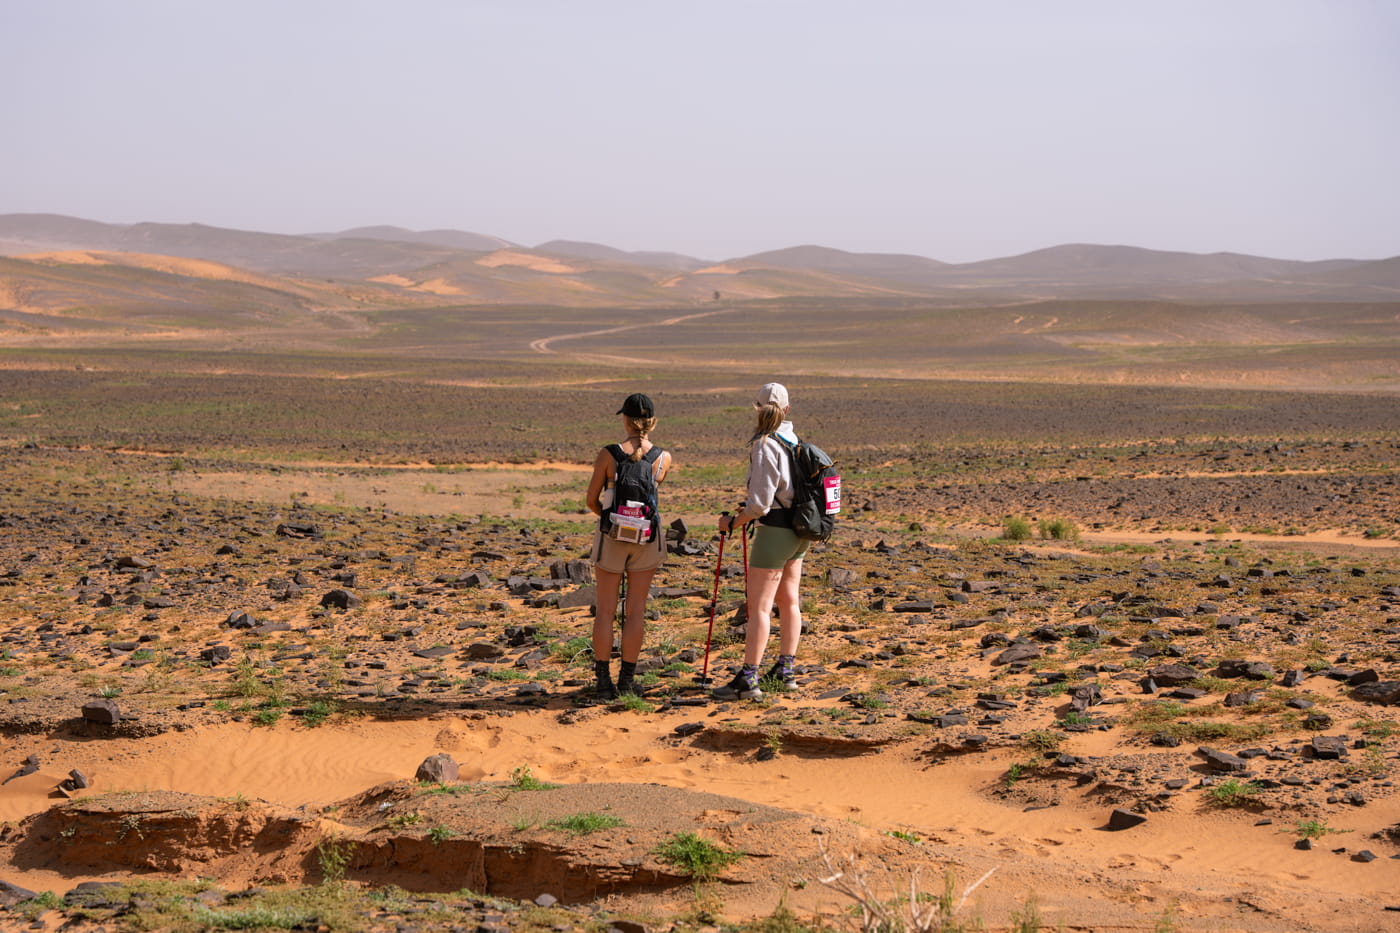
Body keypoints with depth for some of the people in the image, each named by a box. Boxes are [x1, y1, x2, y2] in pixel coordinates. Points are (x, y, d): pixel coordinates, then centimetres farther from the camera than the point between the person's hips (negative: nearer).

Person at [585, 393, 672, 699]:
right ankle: (627, 679, 12)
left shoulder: (607, 455, -13)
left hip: (611, 536, -1)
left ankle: (603, 680, 7)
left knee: (605, 610, 8)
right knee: (636, 611, 9)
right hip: (648, 536, 1)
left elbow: (592, 500, -3)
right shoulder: (663, 459, -8)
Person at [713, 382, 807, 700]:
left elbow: (761, 504, -20)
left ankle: (748, 680, -7)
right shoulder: (793, 440, 6)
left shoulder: (765, 446, -18)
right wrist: (750, 507, 17)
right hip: (798, 530, 9)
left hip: (775, 530, -9)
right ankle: (785, 671, 22)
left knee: (758, 606, -7)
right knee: (788, 600, 15)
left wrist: (732, 522, -6)